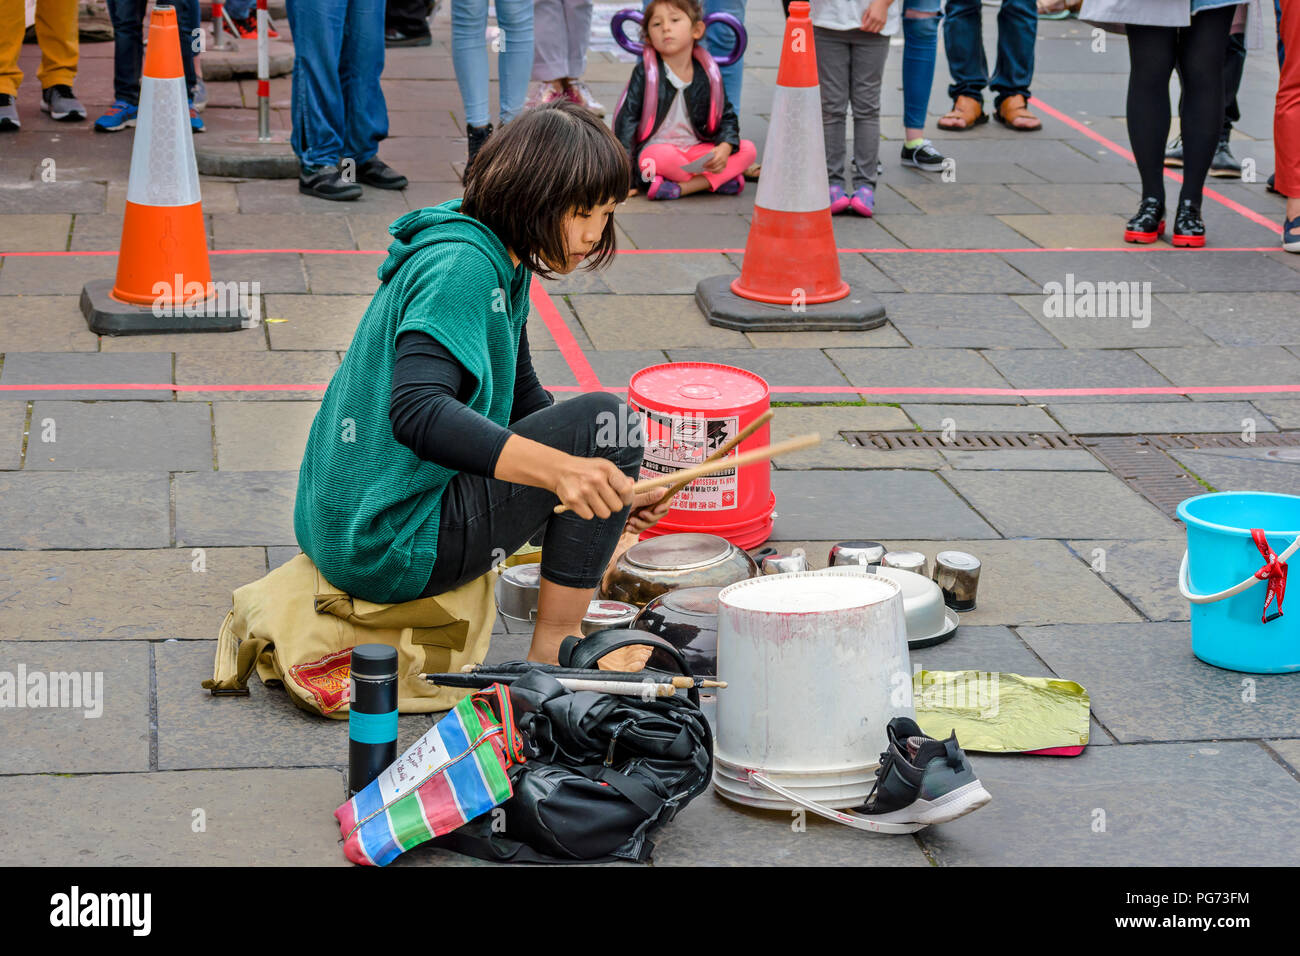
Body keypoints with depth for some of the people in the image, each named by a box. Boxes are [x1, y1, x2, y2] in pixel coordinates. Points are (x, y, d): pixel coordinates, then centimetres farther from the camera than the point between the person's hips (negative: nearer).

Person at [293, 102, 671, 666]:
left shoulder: (503, 260, 10)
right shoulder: (460, 265, -21)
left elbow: (521, 396, 21)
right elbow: (415, 411, -35)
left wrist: (615, 484, 10)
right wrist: (558, 467, -46)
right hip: (389, 547, -11)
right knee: (604, 419, -17)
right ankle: (555, 651, -9)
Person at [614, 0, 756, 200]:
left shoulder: (706, 74, 6)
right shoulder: (645, 73, -4)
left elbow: (726, 116, 11)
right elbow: (627, 120, -6)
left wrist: (725, 148, -12)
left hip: (697, 150, 5)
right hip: (656, 147, -4)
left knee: (748, 150, -16)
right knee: (663, 157, -39)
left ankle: (679, 188, -27)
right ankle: (718, 181, -17)